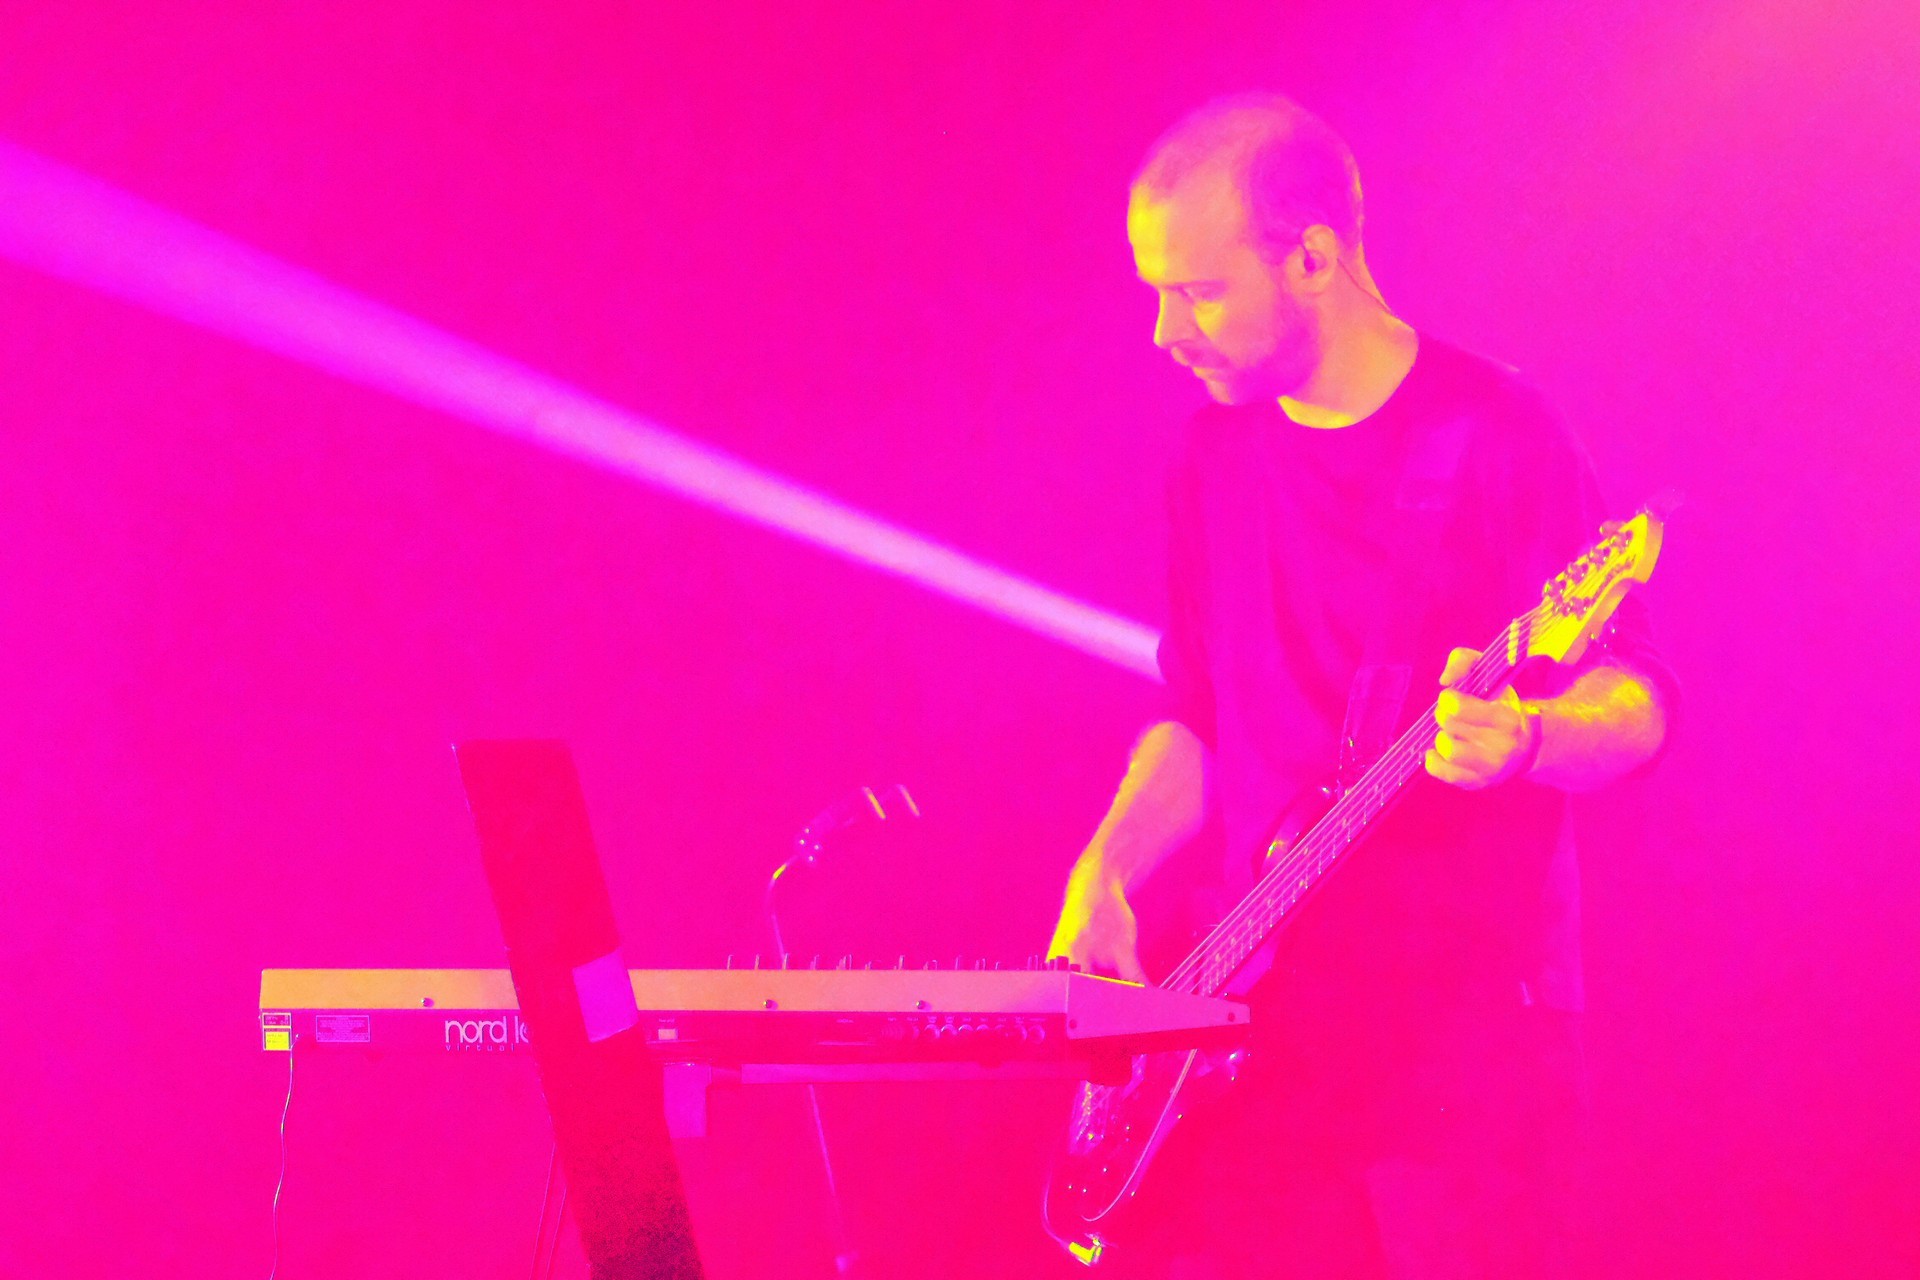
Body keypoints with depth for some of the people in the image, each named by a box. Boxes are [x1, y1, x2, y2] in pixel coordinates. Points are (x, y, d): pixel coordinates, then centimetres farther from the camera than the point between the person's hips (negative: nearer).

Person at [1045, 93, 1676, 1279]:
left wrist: (1520, 738, -30)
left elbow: (1636, 709, -8)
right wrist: (1105, 875, 3)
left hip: (1470, 1024, -5)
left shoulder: (1493, 435, -6)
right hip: (1264, 1025, 5)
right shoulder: (1220, 455, 12)